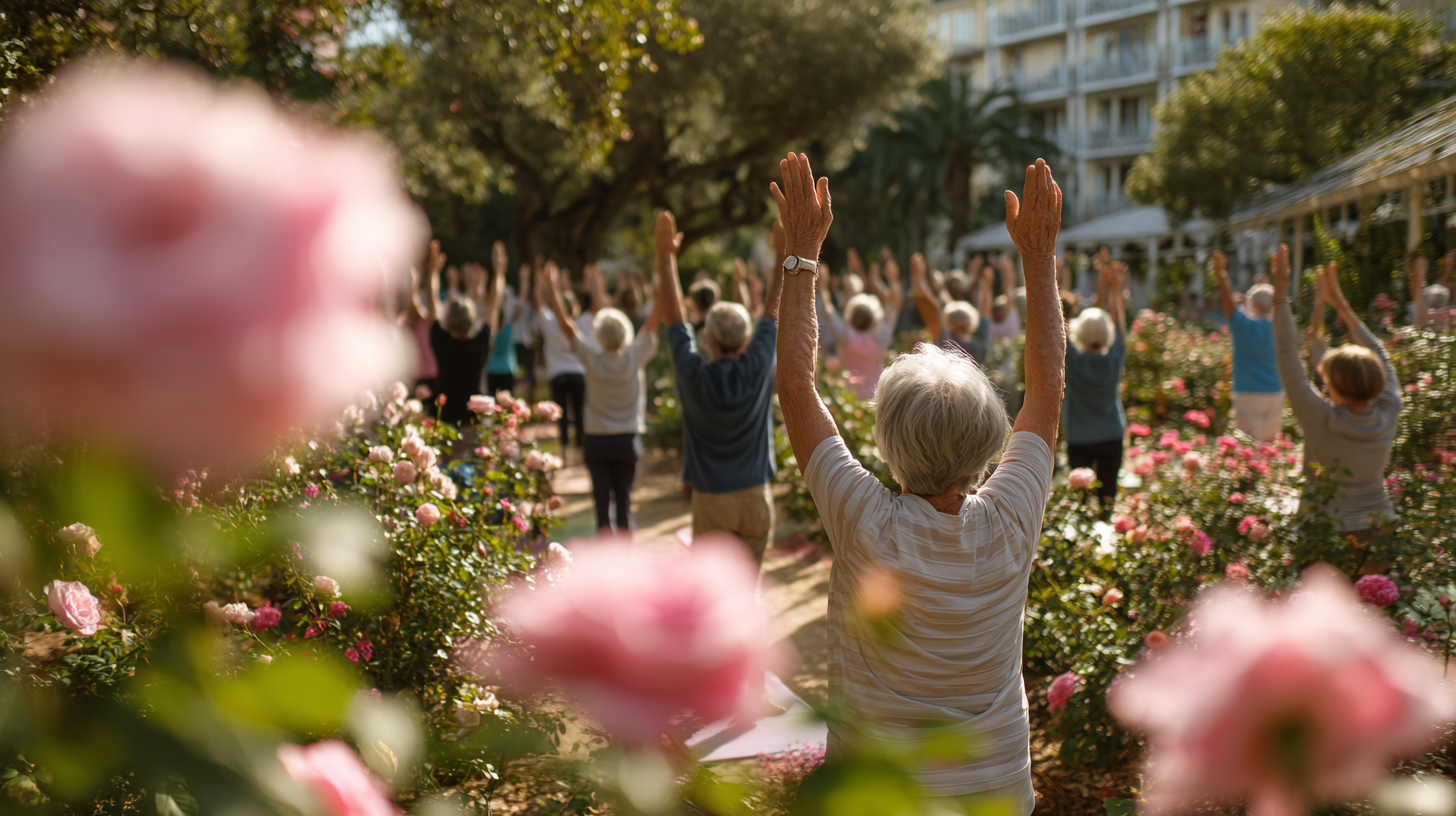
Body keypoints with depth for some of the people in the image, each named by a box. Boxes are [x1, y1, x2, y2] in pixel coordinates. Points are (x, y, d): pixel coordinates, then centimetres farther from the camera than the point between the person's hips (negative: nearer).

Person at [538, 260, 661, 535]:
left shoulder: (592, 358, -10)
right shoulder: (634, 357, -9)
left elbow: (566, 324, -5)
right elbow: (653, 322, -6)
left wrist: (553, 291, 0)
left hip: (595, 440, -1)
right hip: (627, 440, 1)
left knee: (603, 501, -1)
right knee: (624, 500, 10)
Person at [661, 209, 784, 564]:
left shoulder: (694, 375, -10)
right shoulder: (758, 369, -9)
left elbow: (673, 316, 0)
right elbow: (772, 313, 3)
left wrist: (666, 256, 7)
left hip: (709, 499, -1)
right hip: (754, 497, 1)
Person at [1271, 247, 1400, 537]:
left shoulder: (1320, 420, -20)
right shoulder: (1388, 418, -8)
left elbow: (1287, 354, -15)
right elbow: (1381, 356, 8)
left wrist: (1281, 292, -9)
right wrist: (1339, 303, 13)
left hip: (1331, 533, -5)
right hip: (1381, 529, 5)